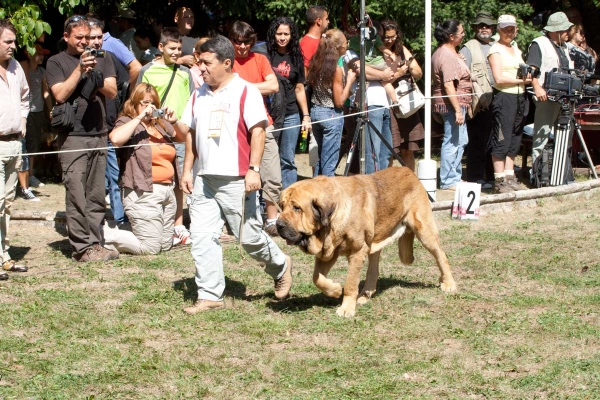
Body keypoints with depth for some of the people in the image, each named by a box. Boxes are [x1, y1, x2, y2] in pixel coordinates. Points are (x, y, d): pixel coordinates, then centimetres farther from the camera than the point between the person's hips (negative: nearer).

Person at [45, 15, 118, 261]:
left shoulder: (102, 60, 14)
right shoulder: (56, 62, 4)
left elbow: (112, 91, 6)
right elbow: (60, 95, -8)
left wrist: (96, 77, -12)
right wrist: (80, 69, -13)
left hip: (99, 135, 4)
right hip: (72, 137, -4)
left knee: (96, 197, 5)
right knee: (77, 196, -9)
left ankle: (94, 243, 9)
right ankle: (82, 247, -10)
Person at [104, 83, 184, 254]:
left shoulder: (161, 124, 16)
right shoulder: (127, 122, -4)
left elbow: (184, 137, 17)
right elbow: (115, 138, -25)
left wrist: (174, 121, -2)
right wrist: (140, 117, -20)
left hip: (168, 190, 8)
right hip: (144, 193, -8)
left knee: (165, 246, 13)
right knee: (150, 248, -9)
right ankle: (103, 235, 6)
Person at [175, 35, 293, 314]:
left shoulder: (246, 92, -6)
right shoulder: (199, 95, 13)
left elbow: (258, 132, -10)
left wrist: (254, 170, -16)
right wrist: (187, 169, 12)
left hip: (235, 179, -6)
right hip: (203, 178, 6)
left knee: (249, 235, 2)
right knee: (202, 237, -1)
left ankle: (280, 267, 29)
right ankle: (209, 296, 2)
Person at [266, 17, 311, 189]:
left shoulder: (296, 58, 10)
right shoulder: (265, 55, 0)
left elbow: (299, 89, 14)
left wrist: (306, 116, 10)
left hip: (291, 115, 3)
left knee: (288, 161, 5)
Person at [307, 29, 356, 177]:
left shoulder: (317, 63, 1)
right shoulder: (336, 69, -17)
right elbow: (339, 101, -15)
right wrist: (349, 81, -4)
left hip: (315, 111, 7)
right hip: (332, 115, -7)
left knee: (320, 158, 19)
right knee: (329, 163, -1)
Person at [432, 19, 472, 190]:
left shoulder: (442, 52, 13)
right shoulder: (448, 56, -20)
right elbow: (448, 85, -26)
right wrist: (458, 110, -26)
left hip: (455, 103, 11)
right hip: (453, 103, -11)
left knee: (460, 141, 17)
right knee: (453, 141, -6)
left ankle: (455, 177, 24)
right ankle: (448, 181, -1)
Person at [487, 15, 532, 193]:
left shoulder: (516, 50, 19)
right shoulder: (496, 50, -5)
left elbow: (526, 72, 22)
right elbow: (499, 79, -14)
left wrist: (528, 75, -1)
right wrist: (521, 80, -11)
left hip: (520, 98, 8)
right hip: (504, 97, -8)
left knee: (514, 140, 10)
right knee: (502, 140, -7)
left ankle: (509, 177, 16)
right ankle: (499, 182, -6)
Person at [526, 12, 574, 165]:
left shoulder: (564, 47, 22)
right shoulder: (539, 44, -5)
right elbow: (531, 69, -15)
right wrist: (537, 88, -27)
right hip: (547, 96, -9)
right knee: (542, 135, -7)